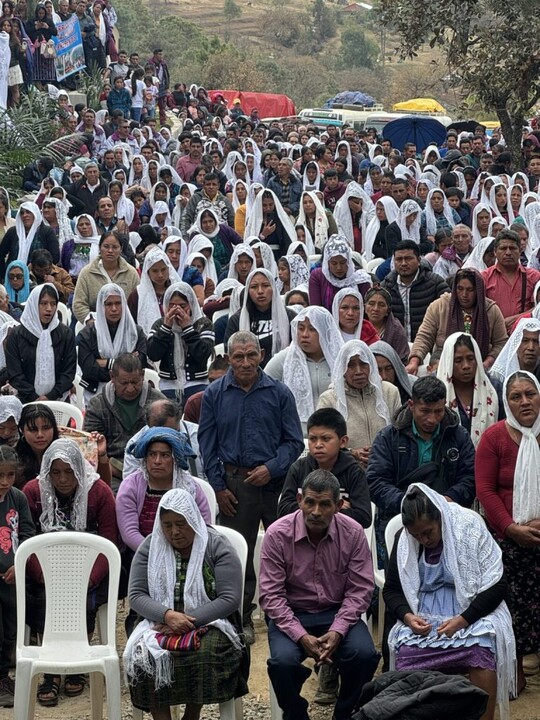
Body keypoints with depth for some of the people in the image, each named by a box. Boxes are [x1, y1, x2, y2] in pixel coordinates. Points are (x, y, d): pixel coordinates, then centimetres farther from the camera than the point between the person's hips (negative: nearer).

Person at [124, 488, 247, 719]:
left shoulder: (217, 547, -2)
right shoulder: (150, 547, 7)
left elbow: (230, 599, -9)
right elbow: (136, 595, 1)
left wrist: (190, 621, -19)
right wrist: (168, 615, -19)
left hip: (207, 622, -2)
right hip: (160, 622, 2)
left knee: (207, 653, -35)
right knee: (144, 654, -31)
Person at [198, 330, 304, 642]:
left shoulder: (279, 392, 2)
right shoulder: (215, 394, 5)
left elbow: (294, 441, 4)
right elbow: (207, 444, 8)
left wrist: (271, 468, -11)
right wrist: (219, 487, 2)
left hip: (276, 481, -1)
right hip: (235, 484, 1)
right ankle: (241, 619, 14)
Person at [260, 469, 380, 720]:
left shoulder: (353, 533, -9)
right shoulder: (277, 535, -13)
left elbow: (359, 590, -6)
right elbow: (272, 595, -12)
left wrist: (337, 631, -21)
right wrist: (302, 636, -24)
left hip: (338, 612, 1)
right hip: (291, 614, -1)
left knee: (365, 654, -25)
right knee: (283, 661, -29)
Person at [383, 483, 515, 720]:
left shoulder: (470, 527, -8)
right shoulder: (405, 542, 3)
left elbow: (497, 585, -8)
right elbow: (391, 589, 13)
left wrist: (463, 620, -20)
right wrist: (407, 616, -9)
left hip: (471, 610, -3)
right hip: (423, 617, 3)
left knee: (481, 650, -35)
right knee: (406, 651, -30)